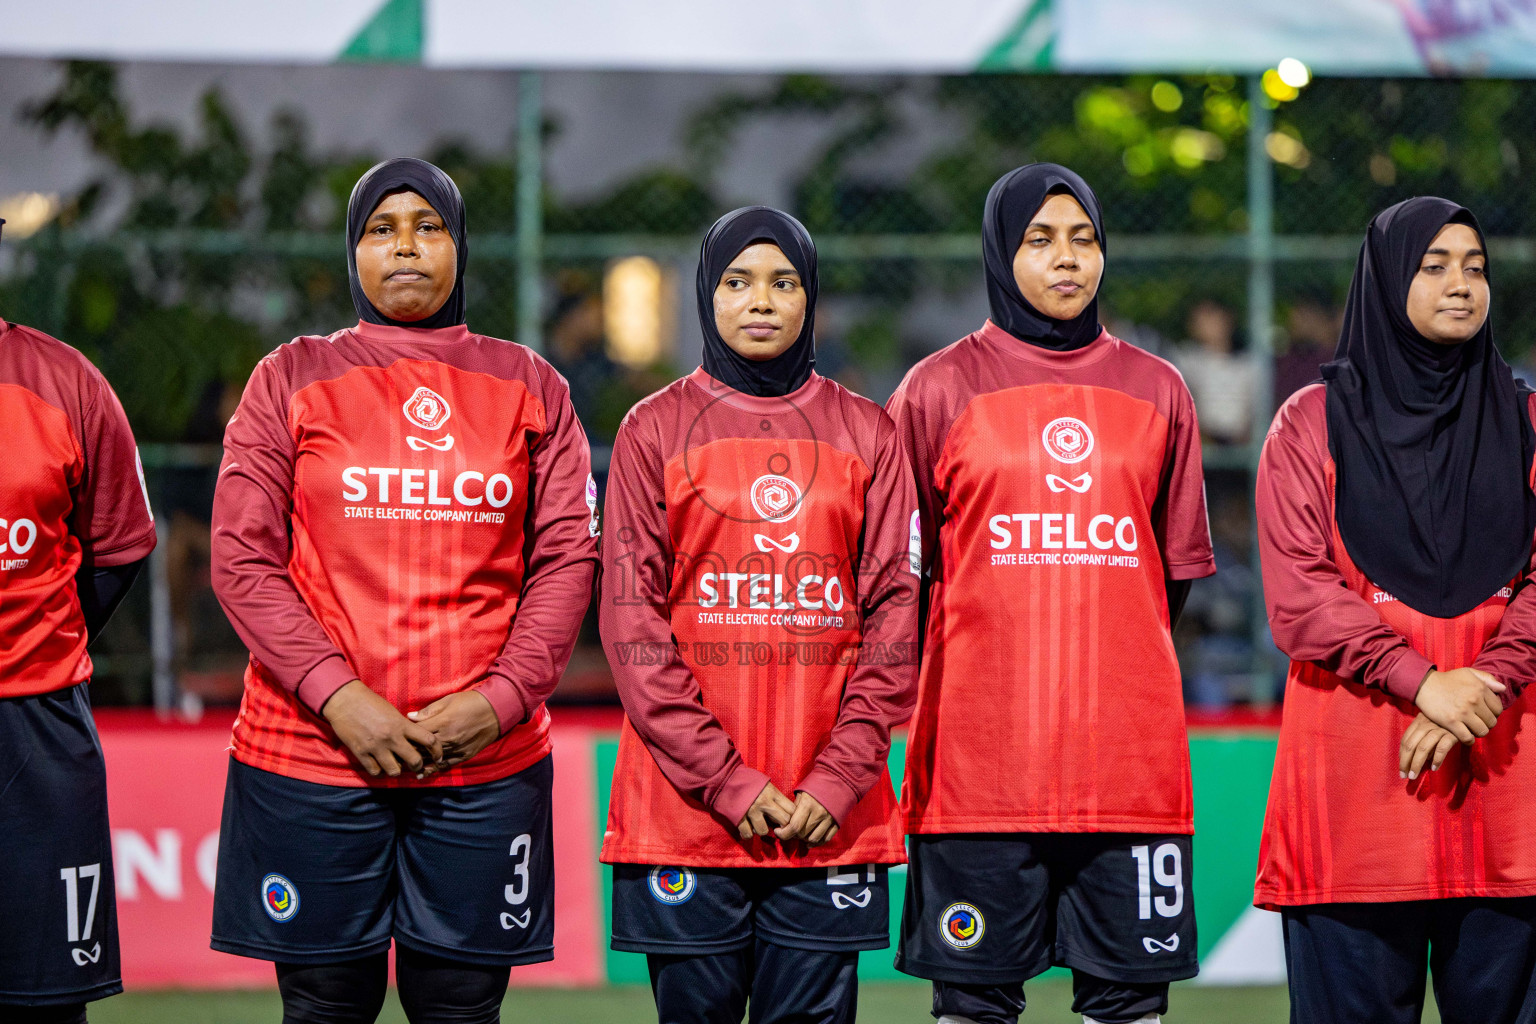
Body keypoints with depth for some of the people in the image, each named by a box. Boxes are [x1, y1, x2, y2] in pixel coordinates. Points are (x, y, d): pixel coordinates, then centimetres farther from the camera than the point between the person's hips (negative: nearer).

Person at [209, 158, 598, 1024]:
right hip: (310, 756, -1)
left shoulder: (528, 386, 11)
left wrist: (501, 699, -8)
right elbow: (243, 561, 1)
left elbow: (569, 557, 7)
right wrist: (337, 697, -12)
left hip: (488, 758, 1)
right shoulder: (293, 379, 7)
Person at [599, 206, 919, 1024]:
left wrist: (839, 778, -7)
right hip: (684, 807, -1)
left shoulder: (864, 434, 10)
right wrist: (725, 780, -10)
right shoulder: (656, 430, 5)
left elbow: (896, 610, 5)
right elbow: (631, 618, -1)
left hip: (833, 817, 1)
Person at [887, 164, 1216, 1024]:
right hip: (979, 755, -2)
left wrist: (1108, 667, 11)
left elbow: (1178, 568, 17)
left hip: (1130, 754, 2)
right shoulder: (941, 390, 4)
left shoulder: (1157, 392, 12)